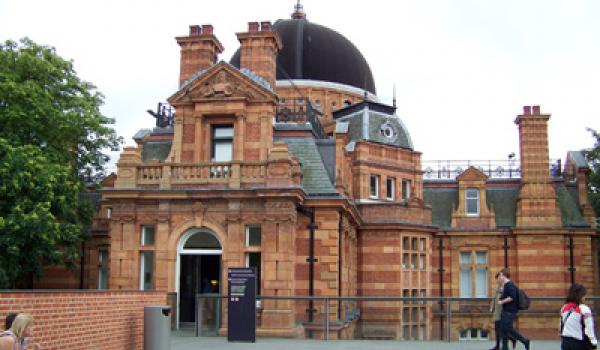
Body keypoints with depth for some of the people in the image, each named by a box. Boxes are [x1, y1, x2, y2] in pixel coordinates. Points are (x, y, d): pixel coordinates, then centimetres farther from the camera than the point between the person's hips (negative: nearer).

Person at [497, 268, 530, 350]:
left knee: (508, 329, -9)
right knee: (503, 329, 8)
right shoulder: (505, 285, 15)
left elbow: (512, 297, -24)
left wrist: (502, 301, -17)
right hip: (505, 311, 10)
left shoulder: (510, 285, -15)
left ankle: (525, 341, 2)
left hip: (510, 311, -10)